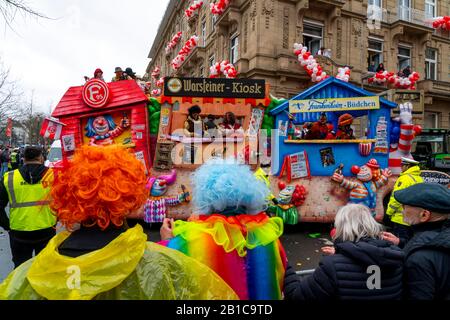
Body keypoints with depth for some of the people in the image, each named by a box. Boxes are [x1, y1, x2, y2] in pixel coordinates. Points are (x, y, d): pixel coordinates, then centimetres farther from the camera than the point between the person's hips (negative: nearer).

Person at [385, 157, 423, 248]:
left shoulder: (405, 178, -14)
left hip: (402, 219, -8)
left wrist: (388, 212, -8)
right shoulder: (420, 179, 10)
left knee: (399, 243, -2)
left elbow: (396, 198, -17)